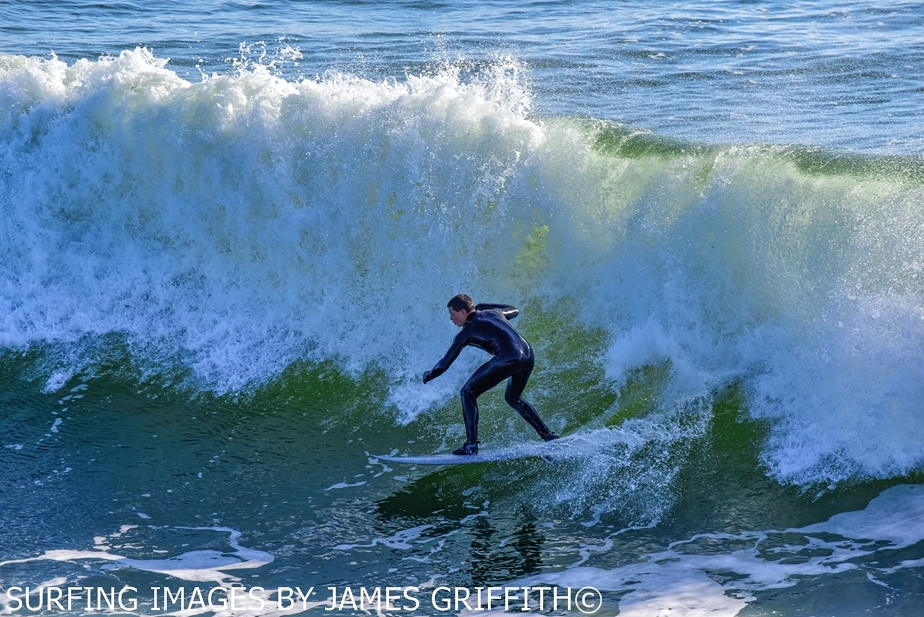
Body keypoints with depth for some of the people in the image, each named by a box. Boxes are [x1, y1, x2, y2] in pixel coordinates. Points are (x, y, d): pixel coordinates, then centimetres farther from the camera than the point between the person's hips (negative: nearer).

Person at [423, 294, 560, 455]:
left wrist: (427, 376, 29)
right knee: (512, 398, 32)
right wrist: (486, 307, 47)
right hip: (529, 357, 7)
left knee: (468, 393, 7)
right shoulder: (493, 312, 22)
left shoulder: (467, 331, 6)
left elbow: (444, 365, 10)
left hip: (507, 360, -7)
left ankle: (471, 445, -2)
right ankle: (548, 435, 26)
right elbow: (514, 311, 46)